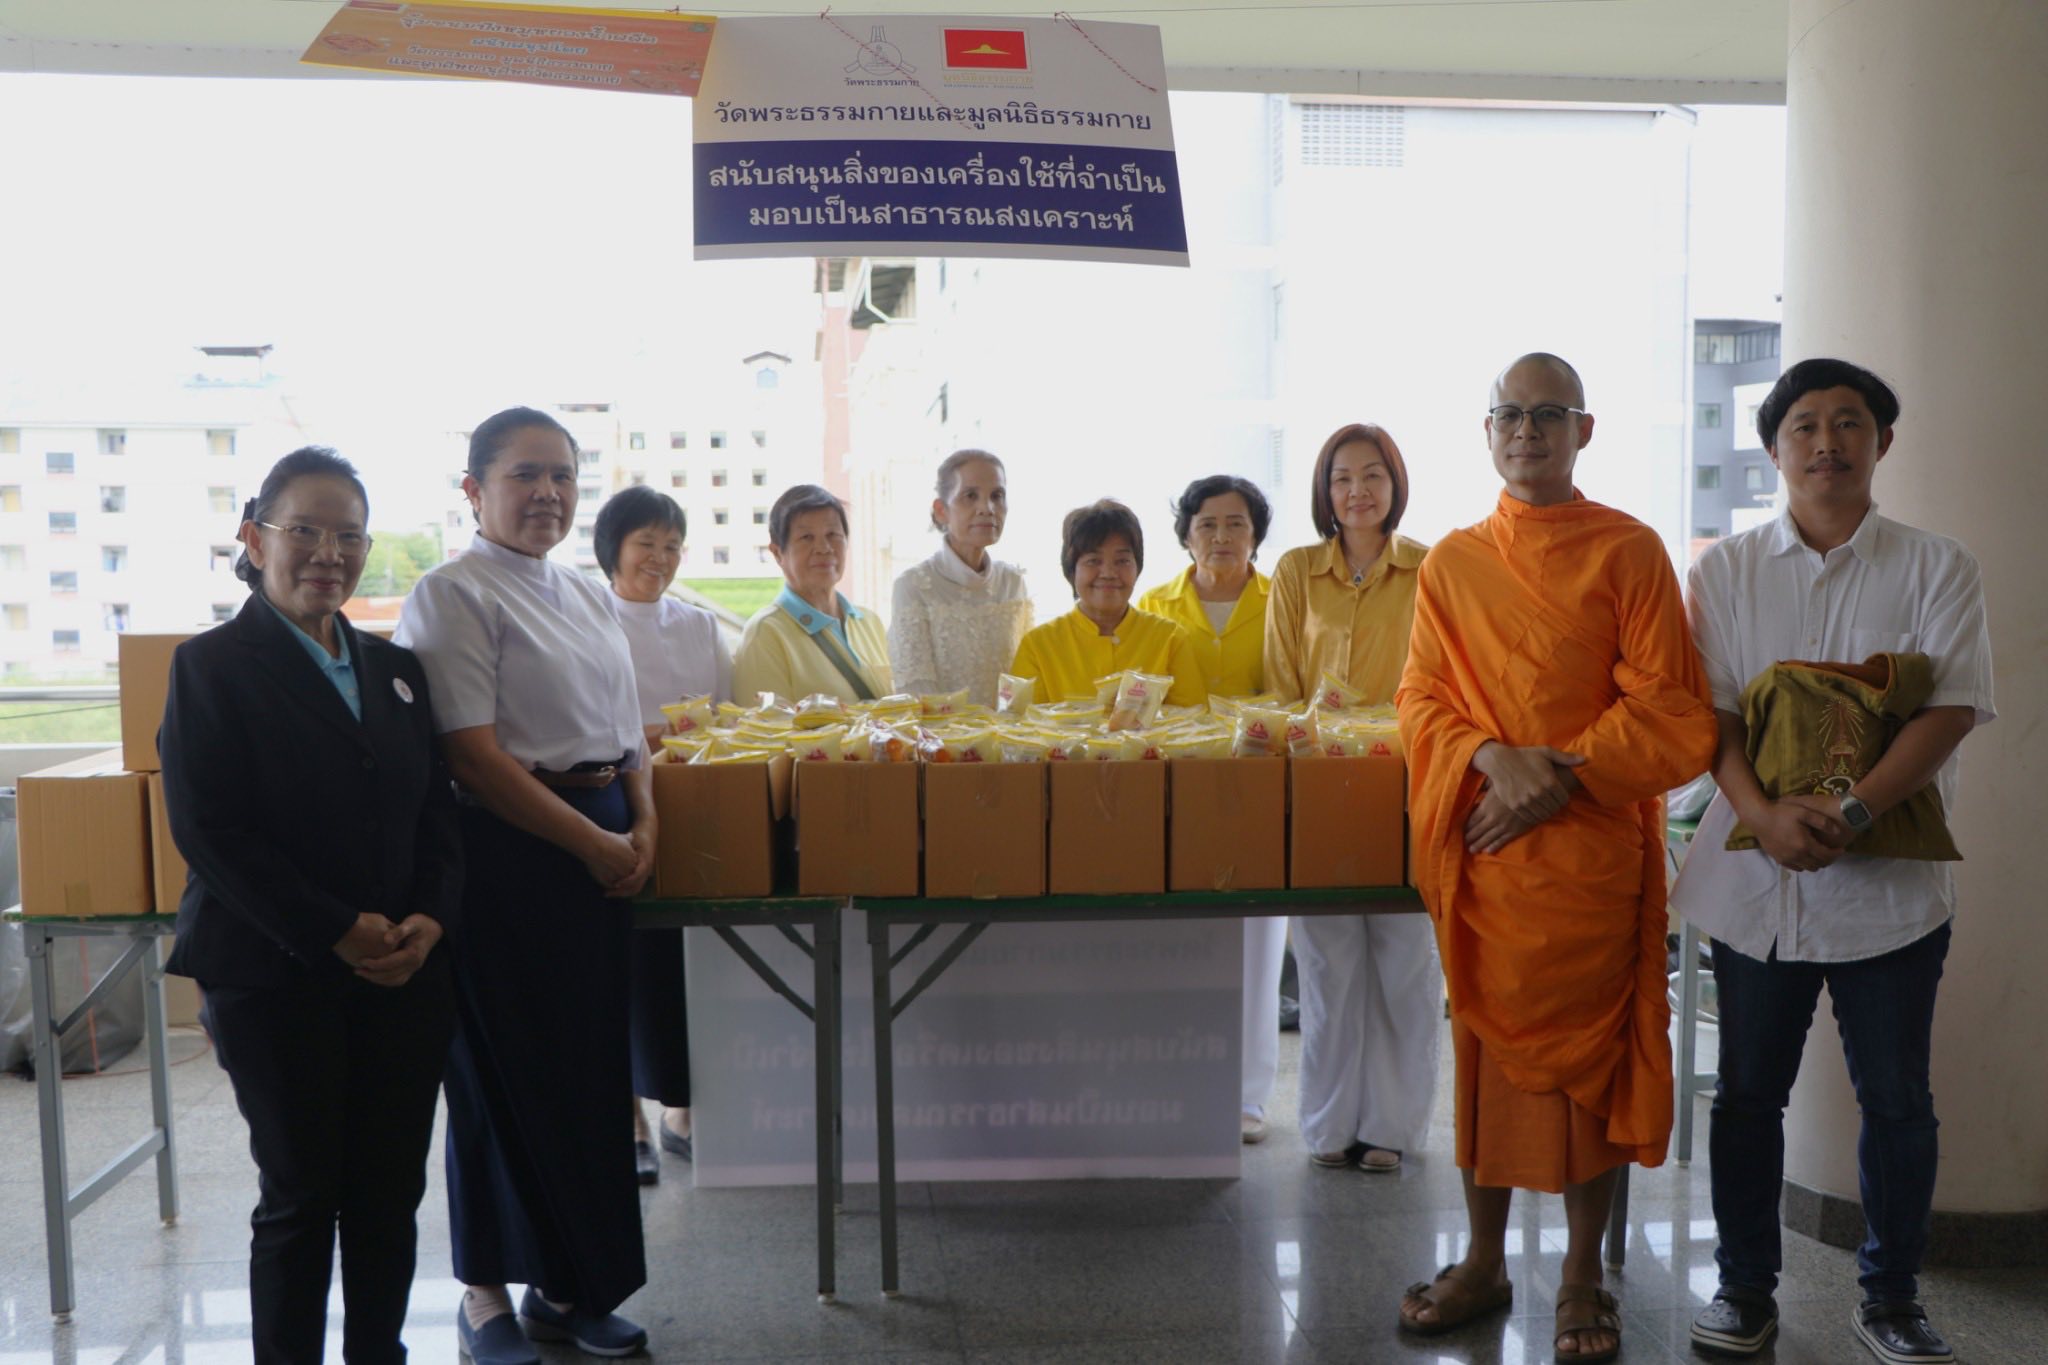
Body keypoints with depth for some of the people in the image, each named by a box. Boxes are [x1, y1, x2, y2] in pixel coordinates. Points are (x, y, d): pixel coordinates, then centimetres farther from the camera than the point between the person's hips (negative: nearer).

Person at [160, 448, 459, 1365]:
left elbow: (437, 811, 11)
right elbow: (210, 831, -12)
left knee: (391, 1192, 10)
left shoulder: (395, 669, 12)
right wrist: (338, 933, -16)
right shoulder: (212, 667, -4)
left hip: (405, 973, 5)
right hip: (275, 980, -4)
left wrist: (432, 919, -7)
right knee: (301, 1195, 5)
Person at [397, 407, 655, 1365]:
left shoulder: (588, 597, 15)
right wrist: (591, 843, -14)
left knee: (592, 1072, 11)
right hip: (510, 853, -7)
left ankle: (567, 1287, 26)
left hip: (602, 851, 7)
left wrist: (641, 830, 0)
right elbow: (472, 754, -15)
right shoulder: (454, 594, -8)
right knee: (505, 1077, 4)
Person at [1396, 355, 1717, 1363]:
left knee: (1589, 1050, 5)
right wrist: (1492, 758, -14)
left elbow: (1671, 709, -3)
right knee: (1486, 1042, 9)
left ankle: (1582, 1274, 21)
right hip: (1480, 849, 2)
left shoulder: (1629, 552, 1)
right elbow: (1422, 699, 5)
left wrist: (1563, 775, -14)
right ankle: (1485, 1262, 24)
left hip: (1593, 847, -2)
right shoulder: (1450, 563, 9)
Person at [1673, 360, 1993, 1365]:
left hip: (1891, 881, -1)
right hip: (1757, 875, 1)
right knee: (1749, 1092, 9)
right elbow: (1710, 709, -1)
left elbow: (1951, 708, -7)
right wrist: (1762, 812, -18)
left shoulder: (1936, 567, 3)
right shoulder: (1725, 570, 6)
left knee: (1896, 1100, 9)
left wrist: (1852, 811, -20)